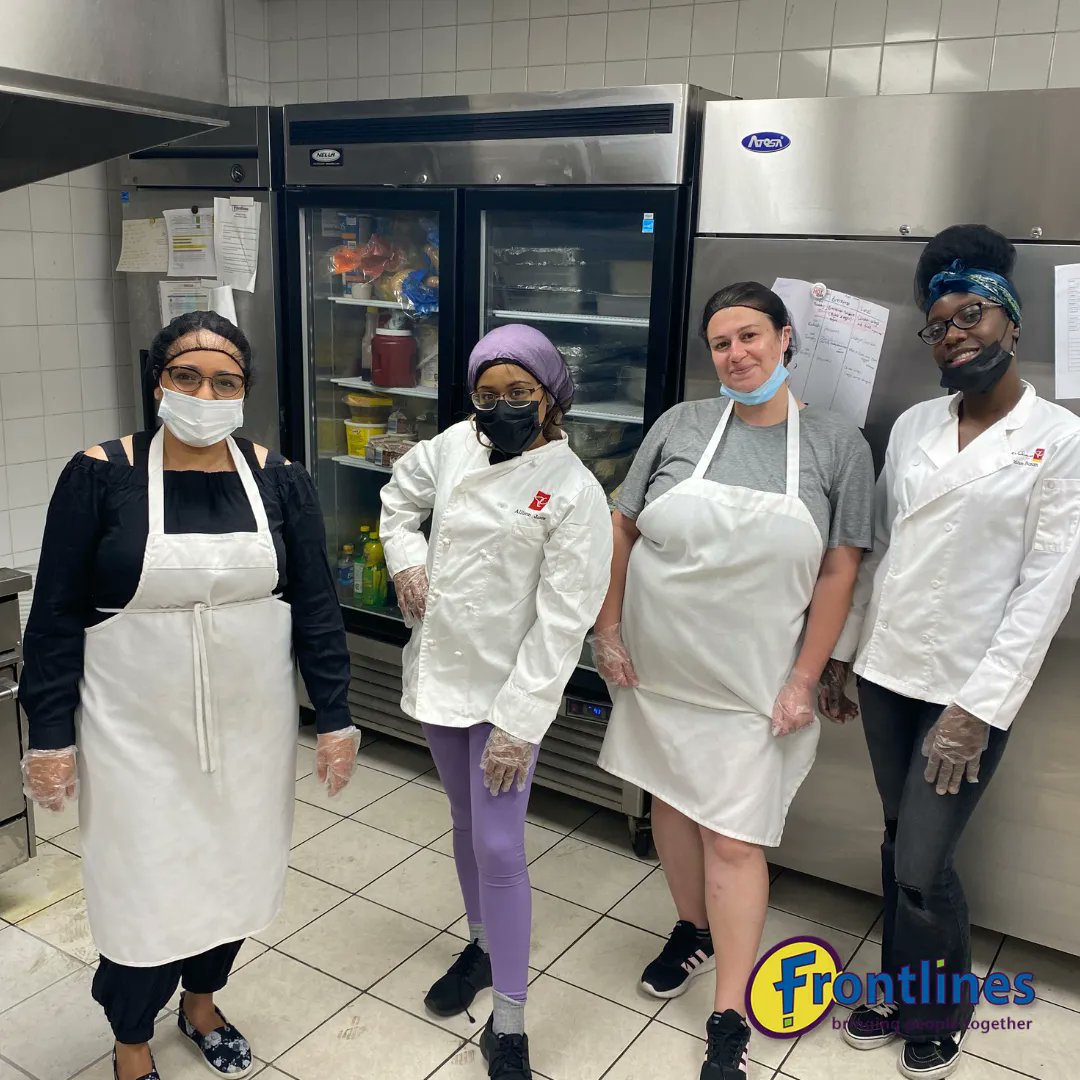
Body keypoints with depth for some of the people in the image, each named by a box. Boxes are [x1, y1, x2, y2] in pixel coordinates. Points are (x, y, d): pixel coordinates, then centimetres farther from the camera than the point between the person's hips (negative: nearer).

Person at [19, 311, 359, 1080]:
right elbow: (57, 616, -6)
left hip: (251, 724, 3)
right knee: (143, 887, 6)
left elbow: (316, 607, 0)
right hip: (138, 731, -2)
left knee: (235, 869, 16)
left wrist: (335, 718, -1)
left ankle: (201, 1001, 46)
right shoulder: (100, 476, -10)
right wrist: (50, 734, -6)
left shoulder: (279, 482, -4)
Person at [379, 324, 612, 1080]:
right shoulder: (455, 445, -2)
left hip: (507, 688, -5)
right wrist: (405, 559, 0)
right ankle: (482, 945, 44)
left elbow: (563, 622, -19)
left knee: (499, 847, -4)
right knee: (466, 821, 21)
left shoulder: (575, 492, -17)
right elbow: (401, 497, 19)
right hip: (439, 672, 6)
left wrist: (518, 723, -21)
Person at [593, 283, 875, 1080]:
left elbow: (839, 570, -4)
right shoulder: (680, 424, -3)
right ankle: (693, 931, 43)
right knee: (671, 802, 17)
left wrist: (803, 679, -6)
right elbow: (622, 529, 3)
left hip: (752, 682, -2)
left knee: (734, 839, 0)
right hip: (658, 667, 3)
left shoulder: (837, 443, -5)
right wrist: (608, 631, 1)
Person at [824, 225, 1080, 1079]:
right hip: (886, 670, 4)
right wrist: (839, 652, 9)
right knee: (899, 841, 16)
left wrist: (977, 707, -16)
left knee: (923, 865, 0)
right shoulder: (913, 426, 6)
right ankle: (900, 988, 38)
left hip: (969, 688, -4)